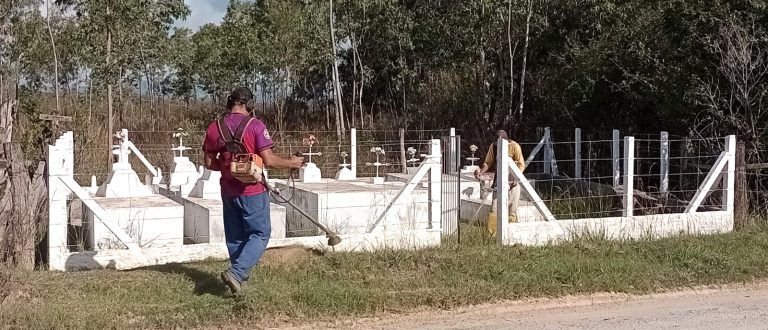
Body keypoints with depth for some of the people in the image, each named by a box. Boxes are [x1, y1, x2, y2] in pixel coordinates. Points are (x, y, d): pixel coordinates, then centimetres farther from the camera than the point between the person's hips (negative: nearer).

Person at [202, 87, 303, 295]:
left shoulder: (214, 128, 1)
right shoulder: (255, 125, -13)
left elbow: (209, 164, 7)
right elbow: (268, 160, -16)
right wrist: (291, 163, 0)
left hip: (228, 190, 5)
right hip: (252, 191, -5)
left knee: (234, 237, 17)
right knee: (260, 233, 5)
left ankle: (240, 273, 24)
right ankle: (236, 272, -12)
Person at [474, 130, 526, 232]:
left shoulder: (514, 146, -12)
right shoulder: (493, 146, -3)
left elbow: (521, 165, -10)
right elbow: (488, 163, 5)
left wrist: (515, 178, -25)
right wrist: (481, 172, -15)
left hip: (512, 181, -3)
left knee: (512, 208, -2)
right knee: (494, 208, -4)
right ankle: (490, 234, -3)